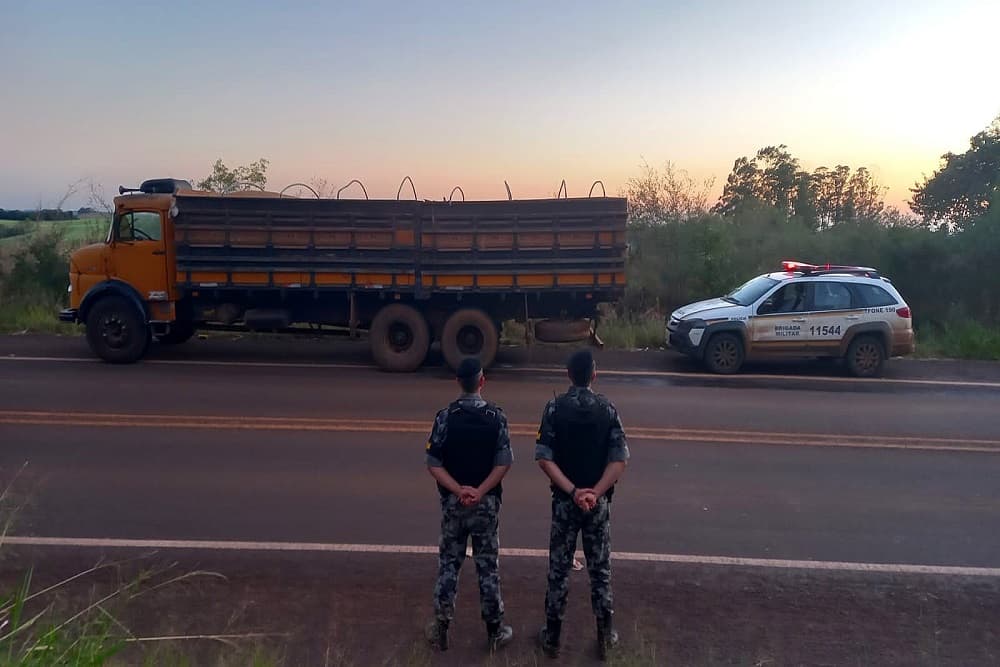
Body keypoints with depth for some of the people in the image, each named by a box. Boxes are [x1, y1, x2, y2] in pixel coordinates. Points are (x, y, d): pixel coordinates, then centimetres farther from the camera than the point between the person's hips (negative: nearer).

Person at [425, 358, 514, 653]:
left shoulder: (445, 416, -7)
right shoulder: (496, 416, -7)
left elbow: (434, 464, -10)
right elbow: (504, 463, -12)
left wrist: (458, 490, -14)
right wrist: (480, 492, -14)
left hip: (452, 502, 0)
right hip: (487, 504, 0)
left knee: (448, 565, 12)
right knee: (488, 566, 10)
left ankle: (441, 629, 20)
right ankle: (494, 631, 20)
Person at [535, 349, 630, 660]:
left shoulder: (555, 407, -8)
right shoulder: (608, 409, -5)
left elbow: (544, 458, -14)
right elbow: (620, 459, -12)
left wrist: (572, 491, -15)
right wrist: (594, 493, -15)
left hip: (564, 501, -1)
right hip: (598, 502, 1)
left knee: (559, 569, 10)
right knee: (600, 569, 13)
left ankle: (552, 637, 20)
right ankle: (605, 636, 24)